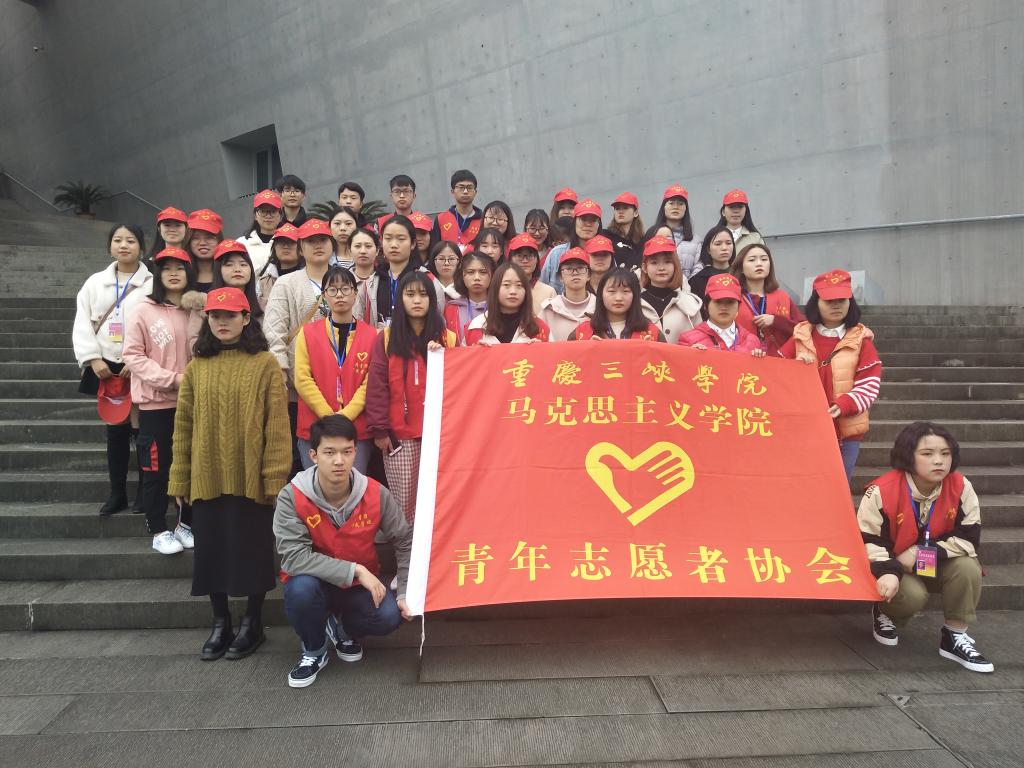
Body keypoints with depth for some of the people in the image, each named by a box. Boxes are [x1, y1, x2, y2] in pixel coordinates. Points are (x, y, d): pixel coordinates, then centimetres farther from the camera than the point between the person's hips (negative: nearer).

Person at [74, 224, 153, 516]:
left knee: (142, 429, 1)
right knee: (115, 431, 9)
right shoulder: (95, 282, 10)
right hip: (105, 366, 3)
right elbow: (82, 323, 5)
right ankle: (117, 493, 18)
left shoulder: (153, 283, -1)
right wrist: (94, 359, -6)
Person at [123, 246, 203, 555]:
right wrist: (172, 378, -17)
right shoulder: (144, 311, -4)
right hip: (156, 402, -3)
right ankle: (158, 531, 17)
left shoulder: (197, 311, 6)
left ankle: (186, 524, 26)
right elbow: (133, 356, -8)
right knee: (156, 467, 4)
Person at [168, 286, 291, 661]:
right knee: (211, 549, 12)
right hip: (207, 477, 4)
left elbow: (277, 425, -8)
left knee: (252, 549, 8)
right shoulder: (197, 366, 6)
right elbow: (183, 424, 7)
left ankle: (252, 622, 26)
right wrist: (180, 478, 5)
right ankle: (220, 622, 30)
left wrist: (275, 476, -12)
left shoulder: (265, 364, -5)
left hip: (251, 478, -3)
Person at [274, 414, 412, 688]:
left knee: (389, 616, -24)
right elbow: (293, 556, -30)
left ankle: (342, 628, 13)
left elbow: (404, 543, -6)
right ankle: (314, 650, -2)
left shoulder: (375, 493, -18)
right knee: (301, 588, -35)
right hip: (315, 582, -2)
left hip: (361, 586, 2)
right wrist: (355, 570, -33)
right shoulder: (292, 497, -23)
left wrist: (406, 593, -14)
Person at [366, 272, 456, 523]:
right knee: (403, 501, 1)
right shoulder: (387, 338, 5)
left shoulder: (447, 338, 8)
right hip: (399, 435, -1)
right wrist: (379, 430, -5)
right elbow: (377, 385, 0)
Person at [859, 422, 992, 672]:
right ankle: (884, 613, 8)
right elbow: (868, 541, -20)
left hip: (940, 566, 3)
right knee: (913, 595, -31)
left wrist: (920, 553, -23)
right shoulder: (881, 491, -23)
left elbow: (969, 539, -14)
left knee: (969, 567, -26)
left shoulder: (961, 487, -14)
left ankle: (955, 637, -6)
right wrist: (887, 571, -37)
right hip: (894, 569, -3)